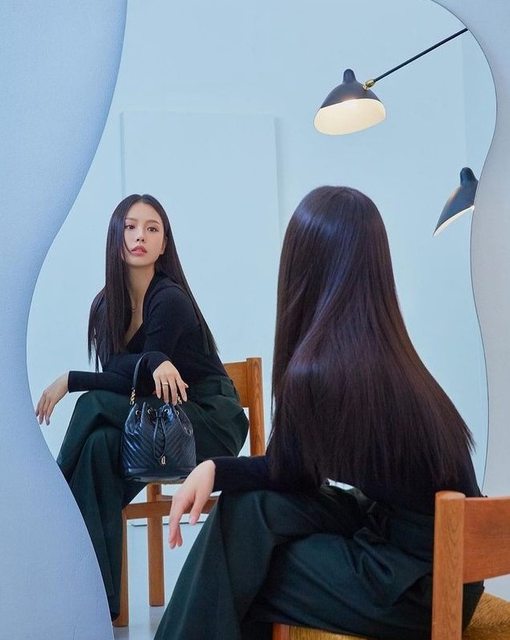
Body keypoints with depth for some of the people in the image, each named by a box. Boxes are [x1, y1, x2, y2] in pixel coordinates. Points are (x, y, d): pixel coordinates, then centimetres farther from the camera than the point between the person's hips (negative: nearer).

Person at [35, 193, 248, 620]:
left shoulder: (170, 300, -16)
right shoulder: (107, 305, 3)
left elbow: (134, 381, -16)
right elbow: (115, 373, -6)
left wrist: (69, 381, -13)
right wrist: (152, 362, -26)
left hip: (209, 422, -5)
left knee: (94, 407, -27)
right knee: (100, 443, -28)